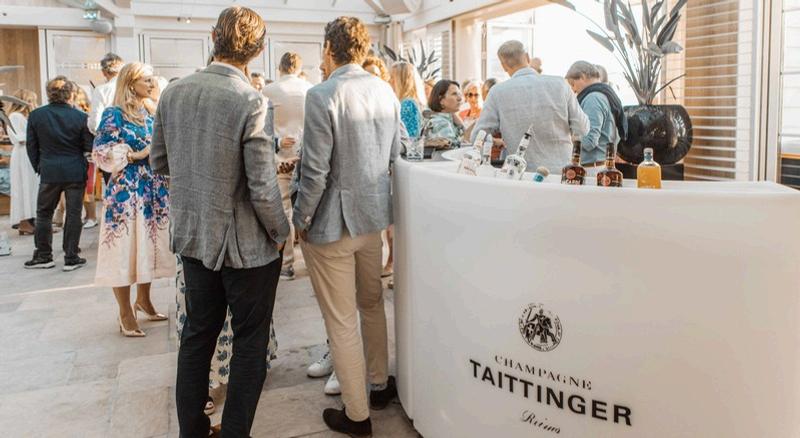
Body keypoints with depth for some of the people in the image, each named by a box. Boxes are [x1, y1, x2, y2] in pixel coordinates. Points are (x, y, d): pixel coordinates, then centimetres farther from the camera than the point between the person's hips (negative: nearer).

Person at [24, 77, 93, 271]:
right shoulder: (80, 117, -8)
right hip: (75, 172, -1)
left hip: (49, 172, 1)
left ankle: (43, 256, 19)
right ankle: (71, 258, 8)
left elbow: (31, 146, 4)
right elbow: (89, 147, -4)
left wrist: (38, 166, 16)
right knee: (73, 213, 5)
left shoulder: (35, 115, -2)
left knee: (44, 213, 15)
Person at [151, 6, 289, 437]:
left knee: (198, 333, 19)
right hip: (246, 244, -6)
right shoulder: (251, 103, -21)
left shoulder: (173, 92, -3)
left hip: (192, 236, 6)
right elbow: (263, 190, -20)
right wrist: (281, 233, -4)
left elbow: (159, 163, 8)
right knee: (249, 341, 10)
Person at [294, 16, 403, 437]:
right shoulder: (386, 91, 2)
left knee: (341, 319, 6)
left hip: (332, 222, -7)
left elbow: (316, 170, -20)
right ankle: (379, 384, 39)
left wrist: (301, 219, -8)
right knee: (372, 304, 23)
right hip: (374, 215, 7)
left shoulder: (323, 95, -19)